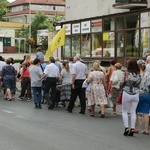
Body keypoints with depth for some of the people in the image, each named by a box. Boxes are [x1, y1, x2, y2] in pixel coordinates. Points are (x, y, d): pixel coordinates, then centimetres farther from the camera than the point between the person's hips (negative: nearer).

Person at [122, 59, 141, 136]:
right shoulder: (139, 74, -2)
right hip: (136, 94, 3)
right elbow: (139, 83, 0)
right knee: (133, 112, 10)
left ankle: (126, 128, 0)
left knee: (124, 111, 10)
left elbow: (123, 82, -7)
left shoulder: (127, 73, -11)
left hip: (127, 94, -3)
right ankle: (132, 129, 8)